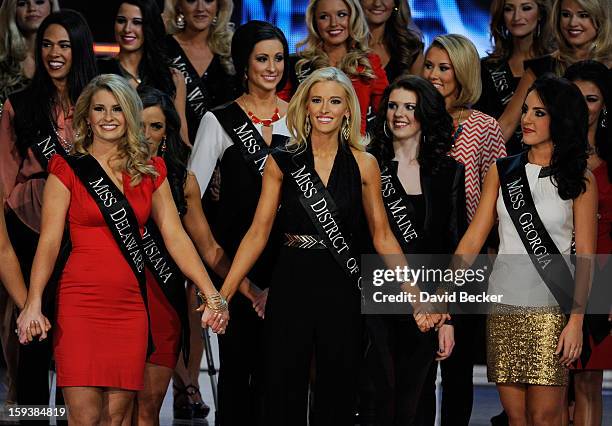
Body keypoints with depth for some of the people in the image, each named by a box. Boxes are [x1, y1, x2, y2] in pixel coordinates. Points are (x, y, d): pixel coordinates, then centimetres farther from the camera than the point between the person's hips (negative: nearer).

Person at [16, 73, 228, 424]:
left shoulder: (150, 171, 12)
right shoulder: (68, 170, 3)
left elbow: (176, 237, 8)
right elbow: (49, 241, -4)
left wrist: (212, 296, -3)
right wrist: (34, 304, -17)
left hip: (131, 306, 3)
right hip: (81, 303, -3)